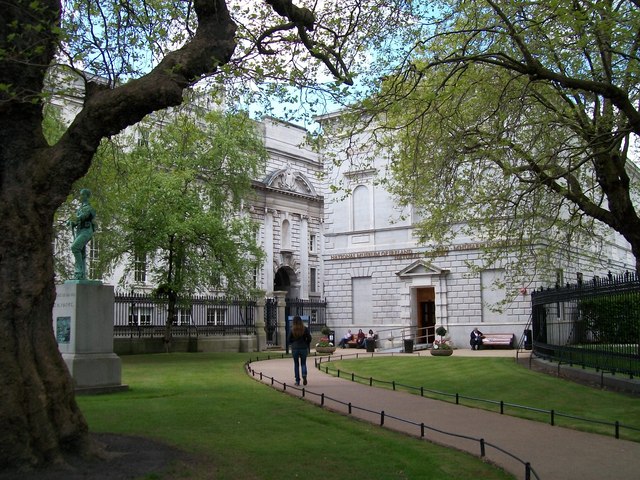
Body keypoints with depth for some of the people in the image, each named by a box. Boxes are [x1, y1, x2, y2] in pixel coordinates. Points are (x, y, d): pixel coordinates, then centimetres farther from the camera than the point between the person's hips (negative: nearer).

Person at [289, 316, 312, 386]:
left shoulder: (292, 330, -7)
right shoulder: (305, 329, -6)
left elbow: (289, 340, -3)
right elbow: (309, 338, -5)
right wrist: (307, 346, 13)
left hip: (295, 349, 0)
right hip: (304, 349, 0)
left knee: (296, 364, 12)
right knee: (303, 364, 15)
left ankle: (297, 381, 11)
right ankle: (304, 375, -12)